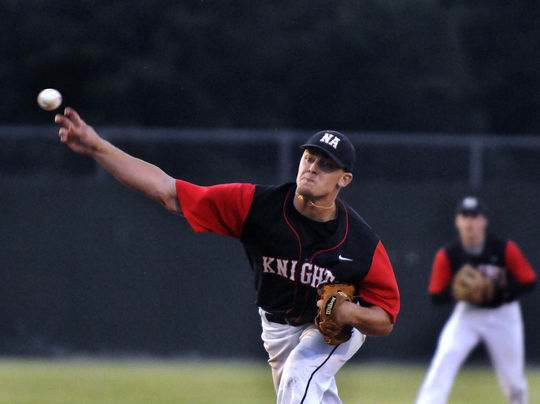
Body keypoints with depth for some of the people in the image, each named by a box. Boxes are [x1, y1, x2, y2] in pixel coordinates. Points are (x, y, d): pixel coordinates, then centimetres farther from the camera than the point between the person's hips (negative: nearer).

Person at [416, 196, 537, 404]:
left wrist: (496, 288, -27)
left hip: (503, 314, 0)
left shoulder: (505, 249, -18)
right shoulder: (447, 255, -14)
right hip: (467, 313, 0)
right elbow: (436, 296, -10)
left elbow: (529, 282, -12)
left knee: (513, 379, 4)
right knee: (444, 359, -22)